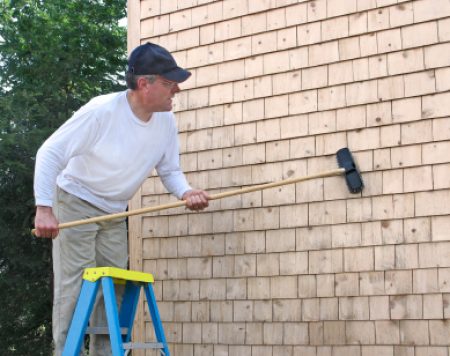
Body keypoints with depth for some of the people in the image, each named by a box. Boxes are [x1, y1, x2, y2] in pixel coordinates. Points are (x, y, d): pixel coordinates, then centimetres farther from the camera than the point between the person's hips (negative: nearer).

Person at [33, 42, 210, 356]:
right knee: (76, 284, -9)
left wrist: (186, 192, -20)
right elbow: (50, 154, -22)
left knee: (113, 287, 6)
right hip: (76, 202, -6)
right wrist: (44, 208, -29)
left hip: (115, 211, 6)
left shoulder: (167, 121, -7)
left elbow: (170, 170, 3)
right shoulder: (102, 112, -25)